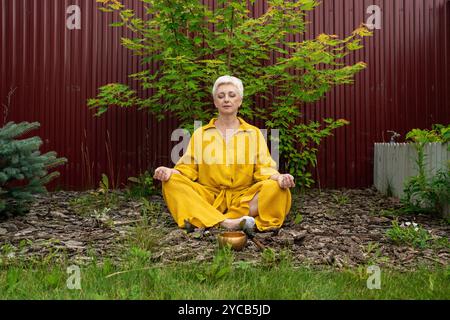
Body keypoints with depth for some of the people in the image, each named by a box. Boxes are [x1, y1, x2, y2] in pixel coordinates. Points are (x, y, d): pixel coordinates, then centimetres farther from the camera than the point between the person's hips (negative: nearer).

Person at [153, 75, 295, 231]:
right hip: (209, 198, 0)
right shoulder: (200, 133, 12)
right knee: (172, 182, -24)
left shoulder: (254, 133, 11)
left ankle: (213, 221, -33)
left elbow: (264, 168, 3)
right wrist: (171, 172, -14)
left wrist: (278, 177, -19)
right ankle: (226, 223, -38)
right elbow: (189, 168, 7)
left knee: (276, 188, -27)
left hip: (244, 198, 0)